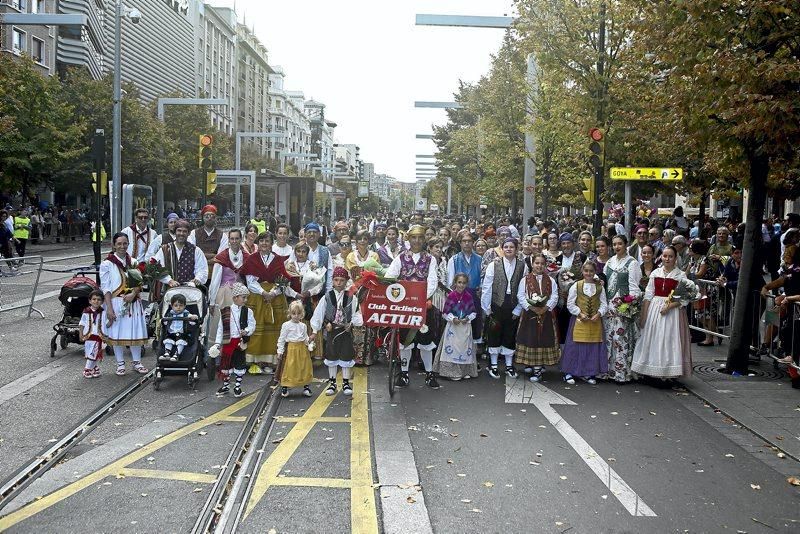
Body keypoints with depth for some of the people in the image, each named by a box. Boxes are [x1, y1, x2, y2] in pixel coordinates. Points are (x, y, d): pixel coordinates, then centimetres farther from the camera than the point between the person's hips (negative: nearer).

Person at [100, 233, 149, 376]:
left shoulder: (133, 262, 8)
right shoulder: (107, 264, -4)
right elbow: (105, 288, -7)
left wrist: (133, 294, -15)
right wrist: (109, 308, -14)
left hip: (133, 303, 3)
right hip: (116, 303, -3)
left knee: (135, 332, 6)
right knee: (117, 334, 2)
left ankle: (137, 362, 18)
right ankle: (120, 364, 15)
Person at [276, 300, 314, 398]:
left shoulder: (303, 326, 9)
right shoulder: (286, 325, -5)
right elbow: (281, 339, -3)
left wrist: (309, 341, 0)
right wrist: (280, 351, -6)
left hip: (302, 349, 4)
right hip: (291, 349, -4)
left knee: (305, 368, 7)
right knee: (289, 369, -2)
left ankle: (306, 387, 18)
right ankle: (284, 388, 10)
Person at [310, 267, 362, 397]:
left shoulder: (351, 298, -3)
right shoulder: (327, 297, -2)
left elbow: (356, 314, 2)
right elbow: (318, 314, 2)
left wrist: (351, 324, -14)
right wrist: (315, 331, 2)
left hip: (346, 330, 0)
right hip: (331, 331, 0)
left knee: (346, 356, 4)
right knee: (331, 356, 8)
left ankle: (346, 383, 15)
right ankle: (332, 383, 18)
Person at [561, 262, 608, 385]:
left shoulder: (599, 287, 6)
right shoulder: (576, 286, -1)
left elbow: (604, 304, 5)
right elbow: (570, 304, -1)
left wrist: (599, 314, -11)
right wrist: (580, 313, -11)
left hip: (595, 322, 3)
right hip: (579, 321, -2)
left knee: (593, 348, 4)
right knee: (575, 347, -3)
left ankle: (589, 374, 17)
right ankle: (568, 373, 6)